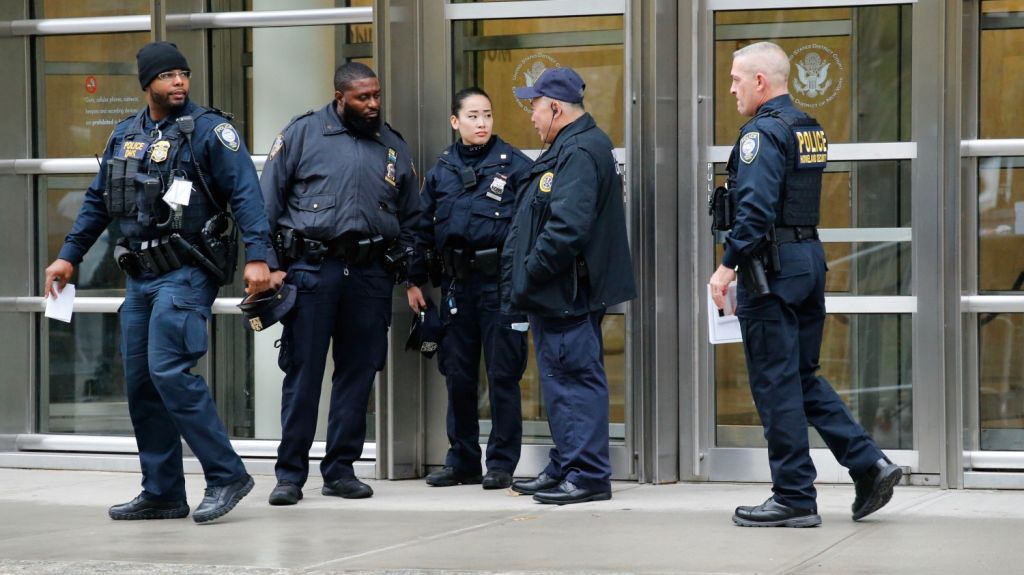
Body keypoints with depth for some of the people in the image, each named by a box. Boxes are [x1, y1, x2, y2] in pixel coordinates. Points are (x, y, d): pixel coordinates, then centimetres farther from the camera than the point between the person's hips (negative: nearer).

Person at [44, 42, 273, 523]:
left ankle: (226, 476, -10)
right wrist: (68, 256, 20)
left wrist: (257, 256, -22)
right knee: (140, 383, 8)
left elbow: (245, 193, -13)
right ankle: (162, 494, 16)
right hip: (140, 276, 7)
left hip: (186, 272, -7)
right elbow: (98, 202, 23)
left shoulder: (208, 130, -5)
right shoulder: (125, 136, 14)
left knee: (169, 371, -18)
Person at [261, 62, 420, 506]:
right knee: (303, 374, -2)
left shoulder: (393, 146, 13)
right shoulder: (302, 135, 2)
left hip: (370, 273, 4)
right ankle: (290, 474, 5)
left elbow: (410, 218, 19)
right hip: (311, 269, -4)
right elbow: (267, 203, 1)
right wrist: (270, 266, -5)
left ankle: (340, 469, 16)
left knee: (358, 373, 7)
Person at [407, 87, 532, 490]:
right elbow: (423, 229, 15)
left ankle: (502, 463, 7)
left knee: (502, 374, -1)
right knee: (457, 375, 9)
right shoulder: (441, 171, 11)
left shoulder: (513, 164, -1)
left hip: (501, 280, -4)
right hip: (456, 283, 4)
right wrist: (414, 281, 11)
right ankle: (462, 461, 19)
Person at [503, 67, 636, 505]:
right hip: (558, 295, 11)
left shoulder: (580, 153, -17)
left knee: (575, 379, -7)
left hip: (568, 294, -11)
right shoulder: (570, 148, 18)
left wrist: (529, 273, -18)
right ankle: (566, 467, 25)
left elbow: (567, 227, -27)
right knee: (563, 381, 16)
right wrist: (526, 280, 18)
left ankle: (588, 476, -4)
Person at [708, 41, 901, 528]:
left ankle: (794, 499, 3)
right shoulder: (808, 128, 15)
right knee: (802, 378, 16)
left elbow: (756, 208, -24)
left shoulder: (763, 132, -14)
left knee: (775, 384, -2)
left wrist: (728, 265, -19)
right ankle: (869, 464, 7)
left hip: (771, 268, -9)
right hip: (810, 259, 9)